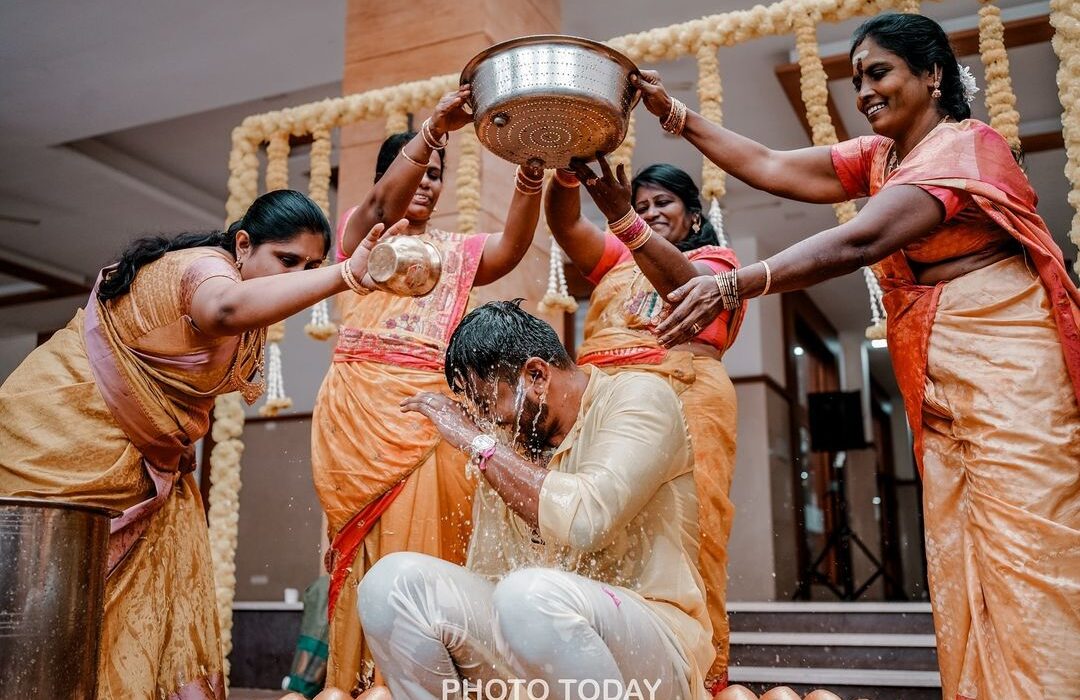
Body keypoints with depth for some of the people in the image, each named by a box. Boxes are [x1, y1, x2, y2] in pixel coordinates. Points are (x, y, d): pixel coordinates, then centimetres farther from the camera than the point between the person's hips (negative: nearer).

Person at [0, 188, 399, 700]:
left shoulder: (251, 325, 8)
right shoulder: (206, 264, -23)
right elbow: (224, 309, -49)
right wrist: (346, 274, -56)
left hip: (138, 462, 9)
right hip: (63, 441, -9)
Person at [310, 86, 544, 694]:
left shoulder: (456, 251, 20)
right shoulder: (361, 229, 13)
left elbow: (513, 244, -1)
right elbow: (382, 201, -12)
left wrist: (531, 172, -19)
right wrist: (435, 127, -27)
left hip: (429, 416, 3)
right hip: (361, 411, -2)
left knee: (421, 550, -6)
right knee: (366, 551, -5)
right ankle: (356, 679, 2)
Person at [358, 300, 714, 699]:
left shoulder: (637, 397, -6)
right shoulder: (506, 446, 13)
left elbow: (583, 521, -24)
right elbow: (487, 576, 11)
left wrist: (478, 441, -14)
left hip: (651, 647, -6)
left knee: (531, 594, -37)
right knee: (396, 580, -15)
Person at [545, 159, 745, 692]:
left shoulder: (715, 259, 18)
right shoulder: (615, 259, 29)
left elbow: (683, 282, -6)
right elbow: (565, 225, 11)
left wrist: (623, 218, -22)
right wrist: (566, 177, -11)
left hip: (682, 396, -3)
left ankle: (701, 676, -11)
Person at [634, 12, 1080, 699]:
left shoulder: (965, 146, -10)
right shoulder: (880, 157, 16)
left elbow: (860, 242, -25)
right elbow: (771, 168, 11)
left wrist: (733, 285, -34)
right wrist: (674, 113, 7)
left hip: (1004, 372, -8)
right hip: (939, 395, 8)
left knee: (1024, 570, -11)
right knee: (960, 579, 4)